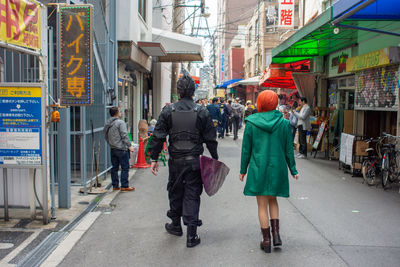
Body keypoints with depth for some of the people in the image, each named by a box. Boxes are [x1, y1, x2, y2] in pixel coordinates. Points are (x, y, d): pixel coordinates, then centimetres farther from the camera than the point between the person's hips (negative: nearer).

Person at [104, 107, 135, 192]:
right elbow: (124, 136, -17)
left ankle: (115, 186, 16)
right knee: (125, 168, -1)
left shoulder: (107, 124, 11)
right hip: (121, 149, -8)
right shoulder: (120, 122, -12)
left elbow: (106, 137, 18)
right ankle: (124, 186, 0)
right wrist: (129, 146, -13)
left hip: (113, 149, 8)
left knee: (114, 168, 12)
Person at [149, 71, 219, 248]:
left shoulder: (168, 111, -2)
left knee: (175, 192, 18)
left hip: (175, 160, 1)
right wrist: (215, 158, 9)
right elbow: (210, 139, -2)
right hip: (195, 161, -1)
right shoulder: (202, 112, -4)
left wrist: (154, 158, 5)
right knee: (192, 195, 4)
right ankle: (191, 235, 3)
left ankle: (175, 225, 36)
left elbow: (158, 137, -2)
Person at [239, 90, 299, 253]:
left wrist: (243, 169, 9)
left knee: (262, 205, 7)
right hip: (278, 167, 2)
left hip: (258, 168, -2)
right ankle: (276, 234, 11)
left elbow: (246, 149, -1)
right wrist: (293, 170, 13)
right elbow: (288, 149, 3)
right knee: (273, 200, 21)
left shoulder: (251, 123, -5)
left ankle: (266, 241, 12)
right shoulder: (284, 123, -2)